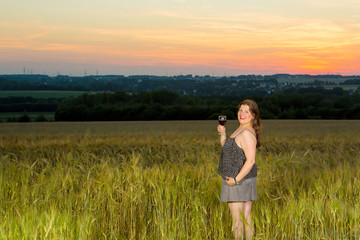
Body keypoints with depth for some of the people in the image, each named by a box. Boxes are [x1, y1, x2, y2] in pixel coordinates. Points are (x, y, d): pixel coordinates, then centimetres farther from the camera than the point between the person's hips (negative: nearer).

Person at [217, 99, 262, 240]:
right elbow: (226, 148, 23)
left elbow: (250, 161, -25)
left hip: (240, 180, -10)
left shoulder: (247, 134, -20)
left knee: (237, 220, -4)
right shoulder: (242, 130, 13)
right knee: (246, 218, 12)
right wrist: (222, 133, 6)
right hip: (246, 181, 10)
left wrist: (236, 179, -22)